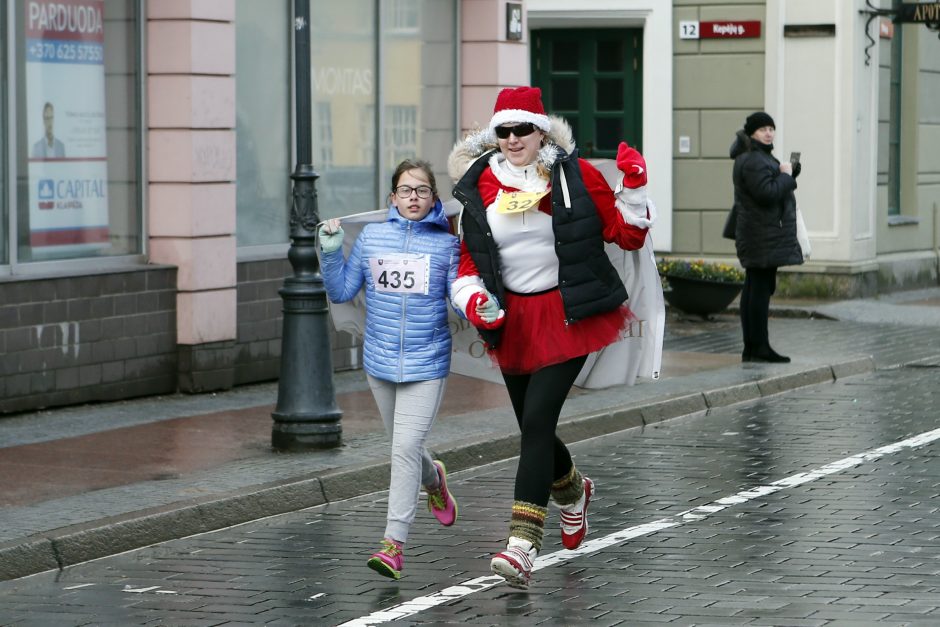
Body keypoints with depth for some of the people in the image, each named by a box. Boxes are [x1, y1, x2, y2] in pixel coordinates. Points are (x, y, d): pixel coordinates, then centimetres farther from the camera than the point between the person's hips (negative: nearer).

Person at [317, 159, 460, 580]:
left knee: (406, 448, -13)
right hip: (380, 362, 3)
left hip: (426, 364, -3)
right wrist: (330, 253, -7)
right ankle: (433, 480, 52)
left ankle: (394, 542, -11)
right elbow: (341, 292, 7)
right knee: (402, 447, 18)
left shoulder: (446, 244, -2)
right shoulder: (371, 237, 3)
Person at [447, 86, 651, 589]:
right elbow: (466, 260, 9)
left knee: (537, 419, -18)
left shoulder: (575, 175, -5)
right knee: (532, 427, 14)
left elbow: (626, 235, 0)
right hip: (512, 319, 4)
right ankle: (571, 490, 48)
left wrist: (634, 187, -14)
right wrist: (473, 300, -9)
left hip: (567, 315, -4)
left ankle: (522, 544, -20)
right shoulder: (479, 186, 3)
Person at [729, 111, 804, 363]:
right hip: (763, 235, -11)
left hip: (756, 236, 11)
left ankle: (751, 348, 13)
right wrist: (785, 174, -12)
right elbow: (768, 193, -25)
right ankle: (760, 347, -11)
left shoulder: (759, 156, 19)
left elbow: (775, 189, 24)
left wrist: (789, 171, 8)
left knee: (754, 288, 10)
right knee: (761, 288, -10)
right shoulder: (753, 161, -16)